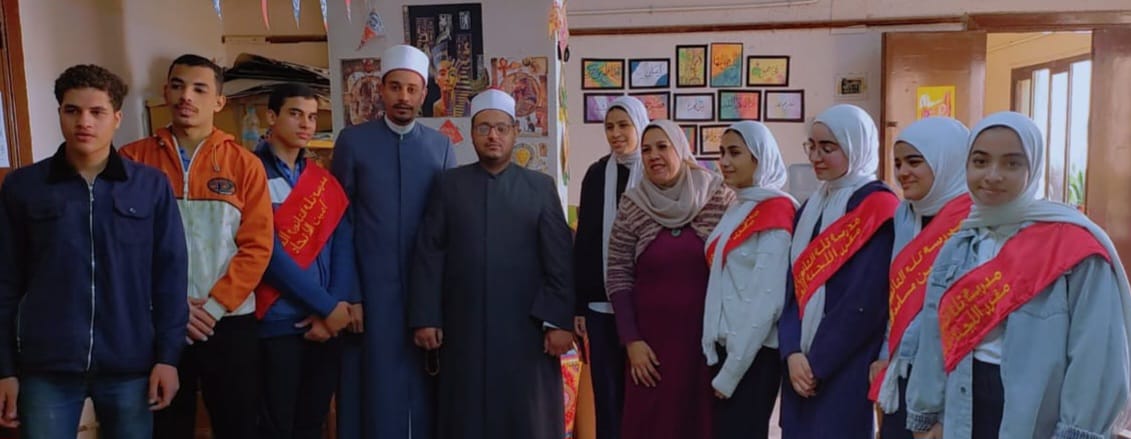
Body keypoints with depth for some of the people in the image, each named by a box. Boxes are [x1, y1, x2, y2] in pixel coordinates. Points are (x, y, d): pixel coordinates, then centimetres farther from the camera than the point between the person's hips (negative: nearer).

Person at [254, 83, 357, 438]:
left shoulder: (325, 181, 10)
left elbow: (343, 247, 2)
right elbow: (269, 252, -15)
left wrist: (335, 308, -11)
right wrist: (328, 307, -13)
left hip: (327, 324, 5)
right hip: (277, 322, -5)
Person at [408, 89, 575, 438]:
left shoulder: (541, 187, 4)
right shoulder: (448, 185, 7)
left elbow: (560, 260, -1)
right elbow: (429, 255, 3)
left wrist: (560, 321, -7)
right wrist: (425, 318, -2)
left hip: (526, 328, 0)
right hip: (464, 328, 1)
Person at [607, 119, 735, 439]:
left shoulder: (720, 198, -2)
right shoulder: (632, 206, 0)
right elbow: (618, 277, 1)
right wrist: (631, 340, -4)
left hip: (709, 335, 0)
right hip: (652, 338, 1)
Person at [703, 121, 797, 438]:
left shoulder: (776, 214, -13)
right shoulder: (737, 211, 13)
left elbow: (768, 300, -18)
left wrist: (731, 371, -16)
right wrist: (721, 359, 7)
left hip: (754, 356, -8)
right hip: (727, 349, 8)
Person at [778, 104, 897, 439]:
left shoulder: (879, 209, -10)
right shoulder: (811, 208, 13)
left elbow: (866, 301, -17)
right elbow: (793, 285, 7)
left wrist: (818, 362, -13)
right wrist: (792, 351, -7)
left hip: (846, 370, -6)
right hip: (800, 365, 7)